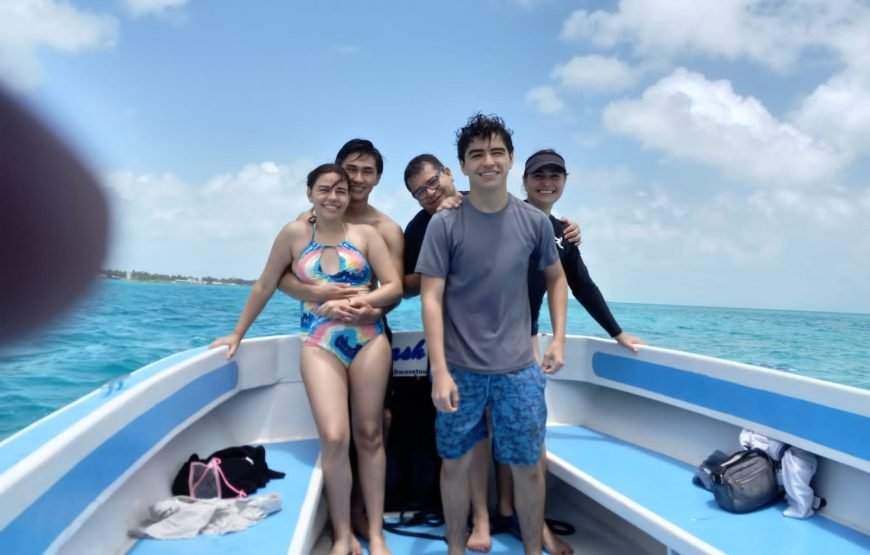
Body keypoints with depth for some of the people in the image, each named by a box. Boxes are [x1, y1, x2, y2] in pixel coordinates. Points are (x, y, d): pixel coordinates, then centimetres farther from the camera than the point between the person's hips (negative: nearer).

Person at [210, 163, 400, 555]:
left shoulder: (366, 234, 4)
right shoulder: (294, 234, 4)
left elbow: (394, 287, -1)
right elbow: (265, 287, 10)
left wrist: (352, 301, -14)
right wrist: (238, 334, 14)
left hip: (369, 340, 1)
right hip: (319, 344, 0)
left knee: (368, 435, 7)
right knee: (333, 438, -13)